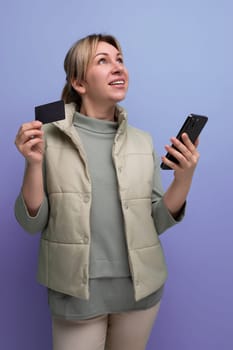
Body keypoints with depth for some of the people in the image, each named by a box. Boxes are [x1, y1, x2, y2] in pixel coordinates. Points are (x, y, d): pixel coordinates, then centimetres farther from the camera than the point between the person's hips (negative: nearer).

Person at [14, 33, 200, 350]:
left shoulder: (143, 141, 1)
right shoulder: (49, 137, -7)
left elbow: (157, 222, 2)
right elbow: (32, 222, -5)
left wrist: (184, 178, -14)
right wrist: (34, 164, -20)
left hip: (140, 288, 3)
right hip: (75, 291, -3)